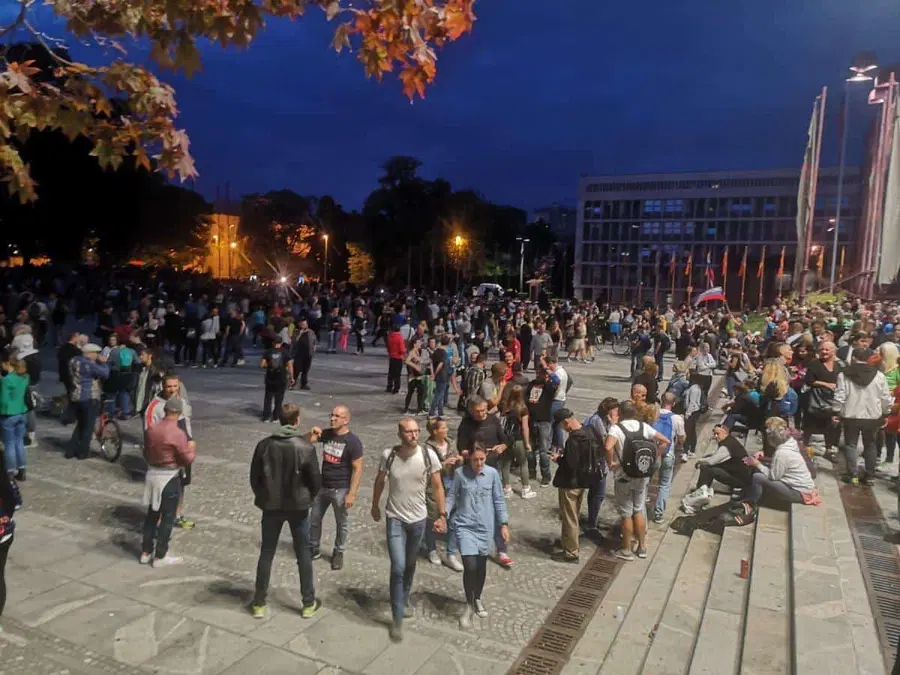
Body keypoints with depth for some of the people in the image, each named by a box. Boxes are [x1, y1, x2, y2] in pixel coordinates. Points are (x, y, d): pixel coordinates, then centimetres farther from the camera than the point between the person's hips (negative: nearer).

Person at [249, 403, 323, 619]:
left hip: (271, 507, 2)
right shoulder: (306, 447, -16)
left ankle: (259, 604, 24)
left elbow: (254, 478, -1)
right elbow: (316, 481, -9)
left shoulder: (264, 445, -9)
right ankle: (309, 603, 22)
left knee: (266, 554, 16)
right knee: (303, 555, 13)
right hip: (298, 508, -2)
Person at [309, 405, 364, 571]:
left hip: (341, 490, -5)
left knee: (342, 523, 11)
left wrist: (352, 493, -20)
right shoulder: (327, 434, -1)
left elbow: (357, 469, -17)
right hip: (322, 486, 6)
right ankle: (313, 548, 35)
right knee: (315, 518, 16)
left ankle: (338, 553, 30)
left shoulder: (353, 442, -18)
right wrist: (313, 432, -12)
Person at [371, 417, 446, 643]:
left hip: (418, 519, 2)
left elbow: (437, 486, -5)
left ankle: (404, 600, 46)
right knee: (398, 567, -9)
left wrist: (442, 515, -6)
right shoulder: (388, 455, -16)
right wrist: (375, 506, 15)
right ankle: (397, 619, 6)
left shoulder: (428, 455, -16)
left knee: (410, 565, 20)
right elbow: (380, 482, 3)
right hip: (395, 519, -2)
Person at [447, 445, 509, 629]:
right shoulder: (460, 473, -8)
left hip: (485, 527, 2)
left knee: (481, 565, 15)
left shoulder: (492, 473, -6)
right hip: (464, 526, -2)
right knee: (470, 566, -10)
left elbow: (499, 500, 2)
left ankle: (478, 599, 40)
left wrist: (504, 524, 2)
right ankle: (469, 606, 12)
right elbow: (452, 497, -1)